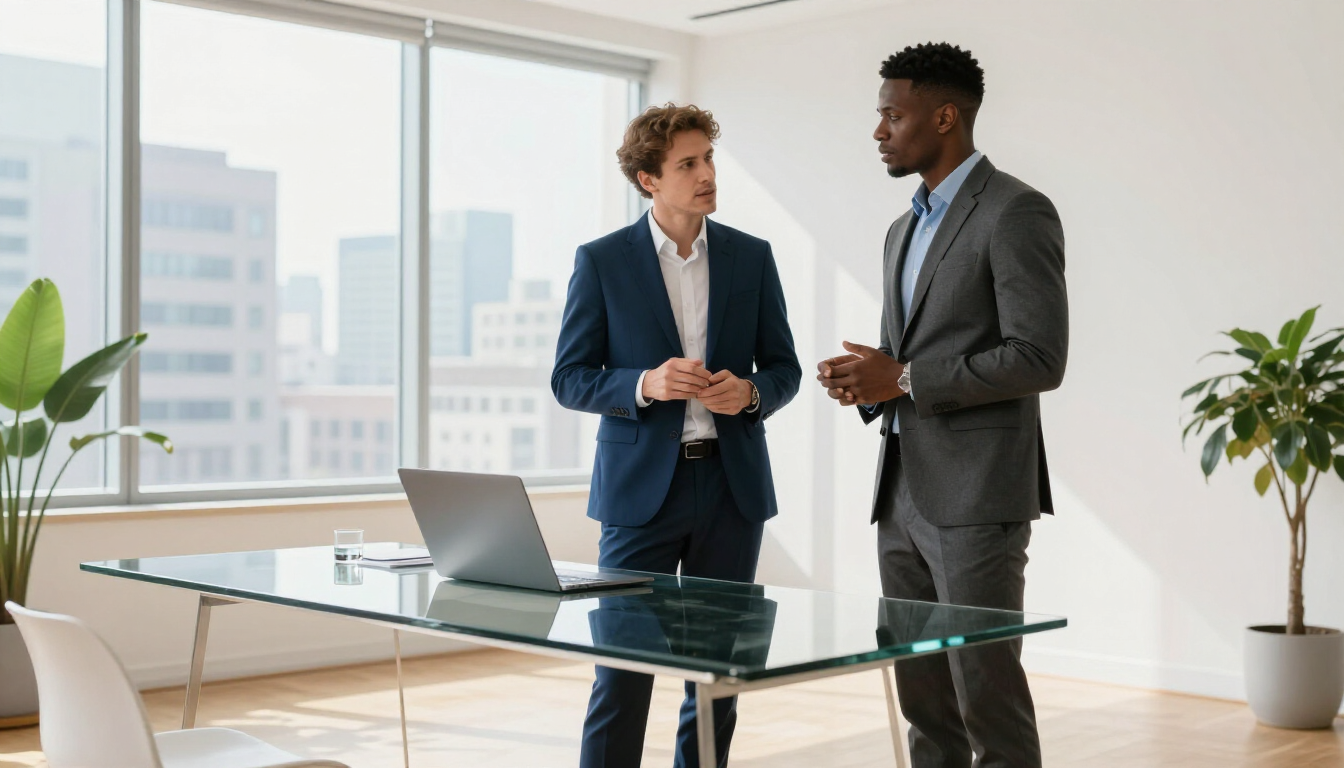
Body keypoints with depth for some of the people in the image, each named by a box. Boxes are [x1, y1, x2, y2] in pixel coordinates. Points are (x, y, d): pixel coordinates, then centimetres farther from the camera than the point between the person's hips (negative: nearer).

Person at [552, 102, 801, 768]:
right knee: (622, 672, -2)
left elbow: (784, 368, 11)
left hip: (732, 484, 3)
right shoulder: (601, 261, -1)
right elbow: (569, 379, -1)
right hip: (641, 487, -3)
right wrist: (647, 384, -18)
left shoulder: (752, 257, 7)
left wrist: (749, 392, -12)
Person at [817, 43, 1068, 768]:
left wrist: (903, 379, -16)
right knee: (923, 700, 12)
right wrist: (863, 380, 3)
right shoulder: (904, 230, 19)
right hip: (903, 494, 8)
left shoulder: (1016, 211, -9)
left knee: (987, 694, -4)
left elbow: (1038, 358, -17)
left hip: (977, 497, -8)